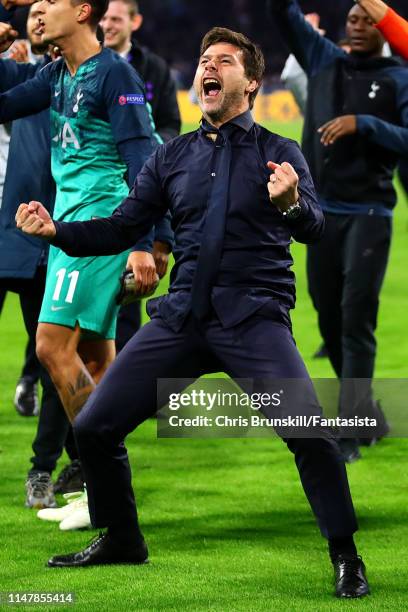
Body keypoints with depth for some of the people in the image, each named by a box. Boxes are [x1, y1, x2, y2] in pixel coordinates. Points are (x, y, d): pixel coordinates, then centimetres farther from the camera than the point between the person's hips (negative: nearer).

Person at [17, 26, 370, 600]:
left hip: (254, 319, -4)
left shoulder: (279, 153, 5)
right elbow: (120, 229, 11)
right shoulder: (171, 157, 14)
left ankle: (345, 556, -7)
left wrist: (292, 204, -31)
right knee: (93, 427, -2)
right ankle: (121, 540, 22)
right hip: (181, 317, 4)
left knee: (310, 432, -25)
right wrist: (57, 230, -6)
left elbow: (314, 228, -8)